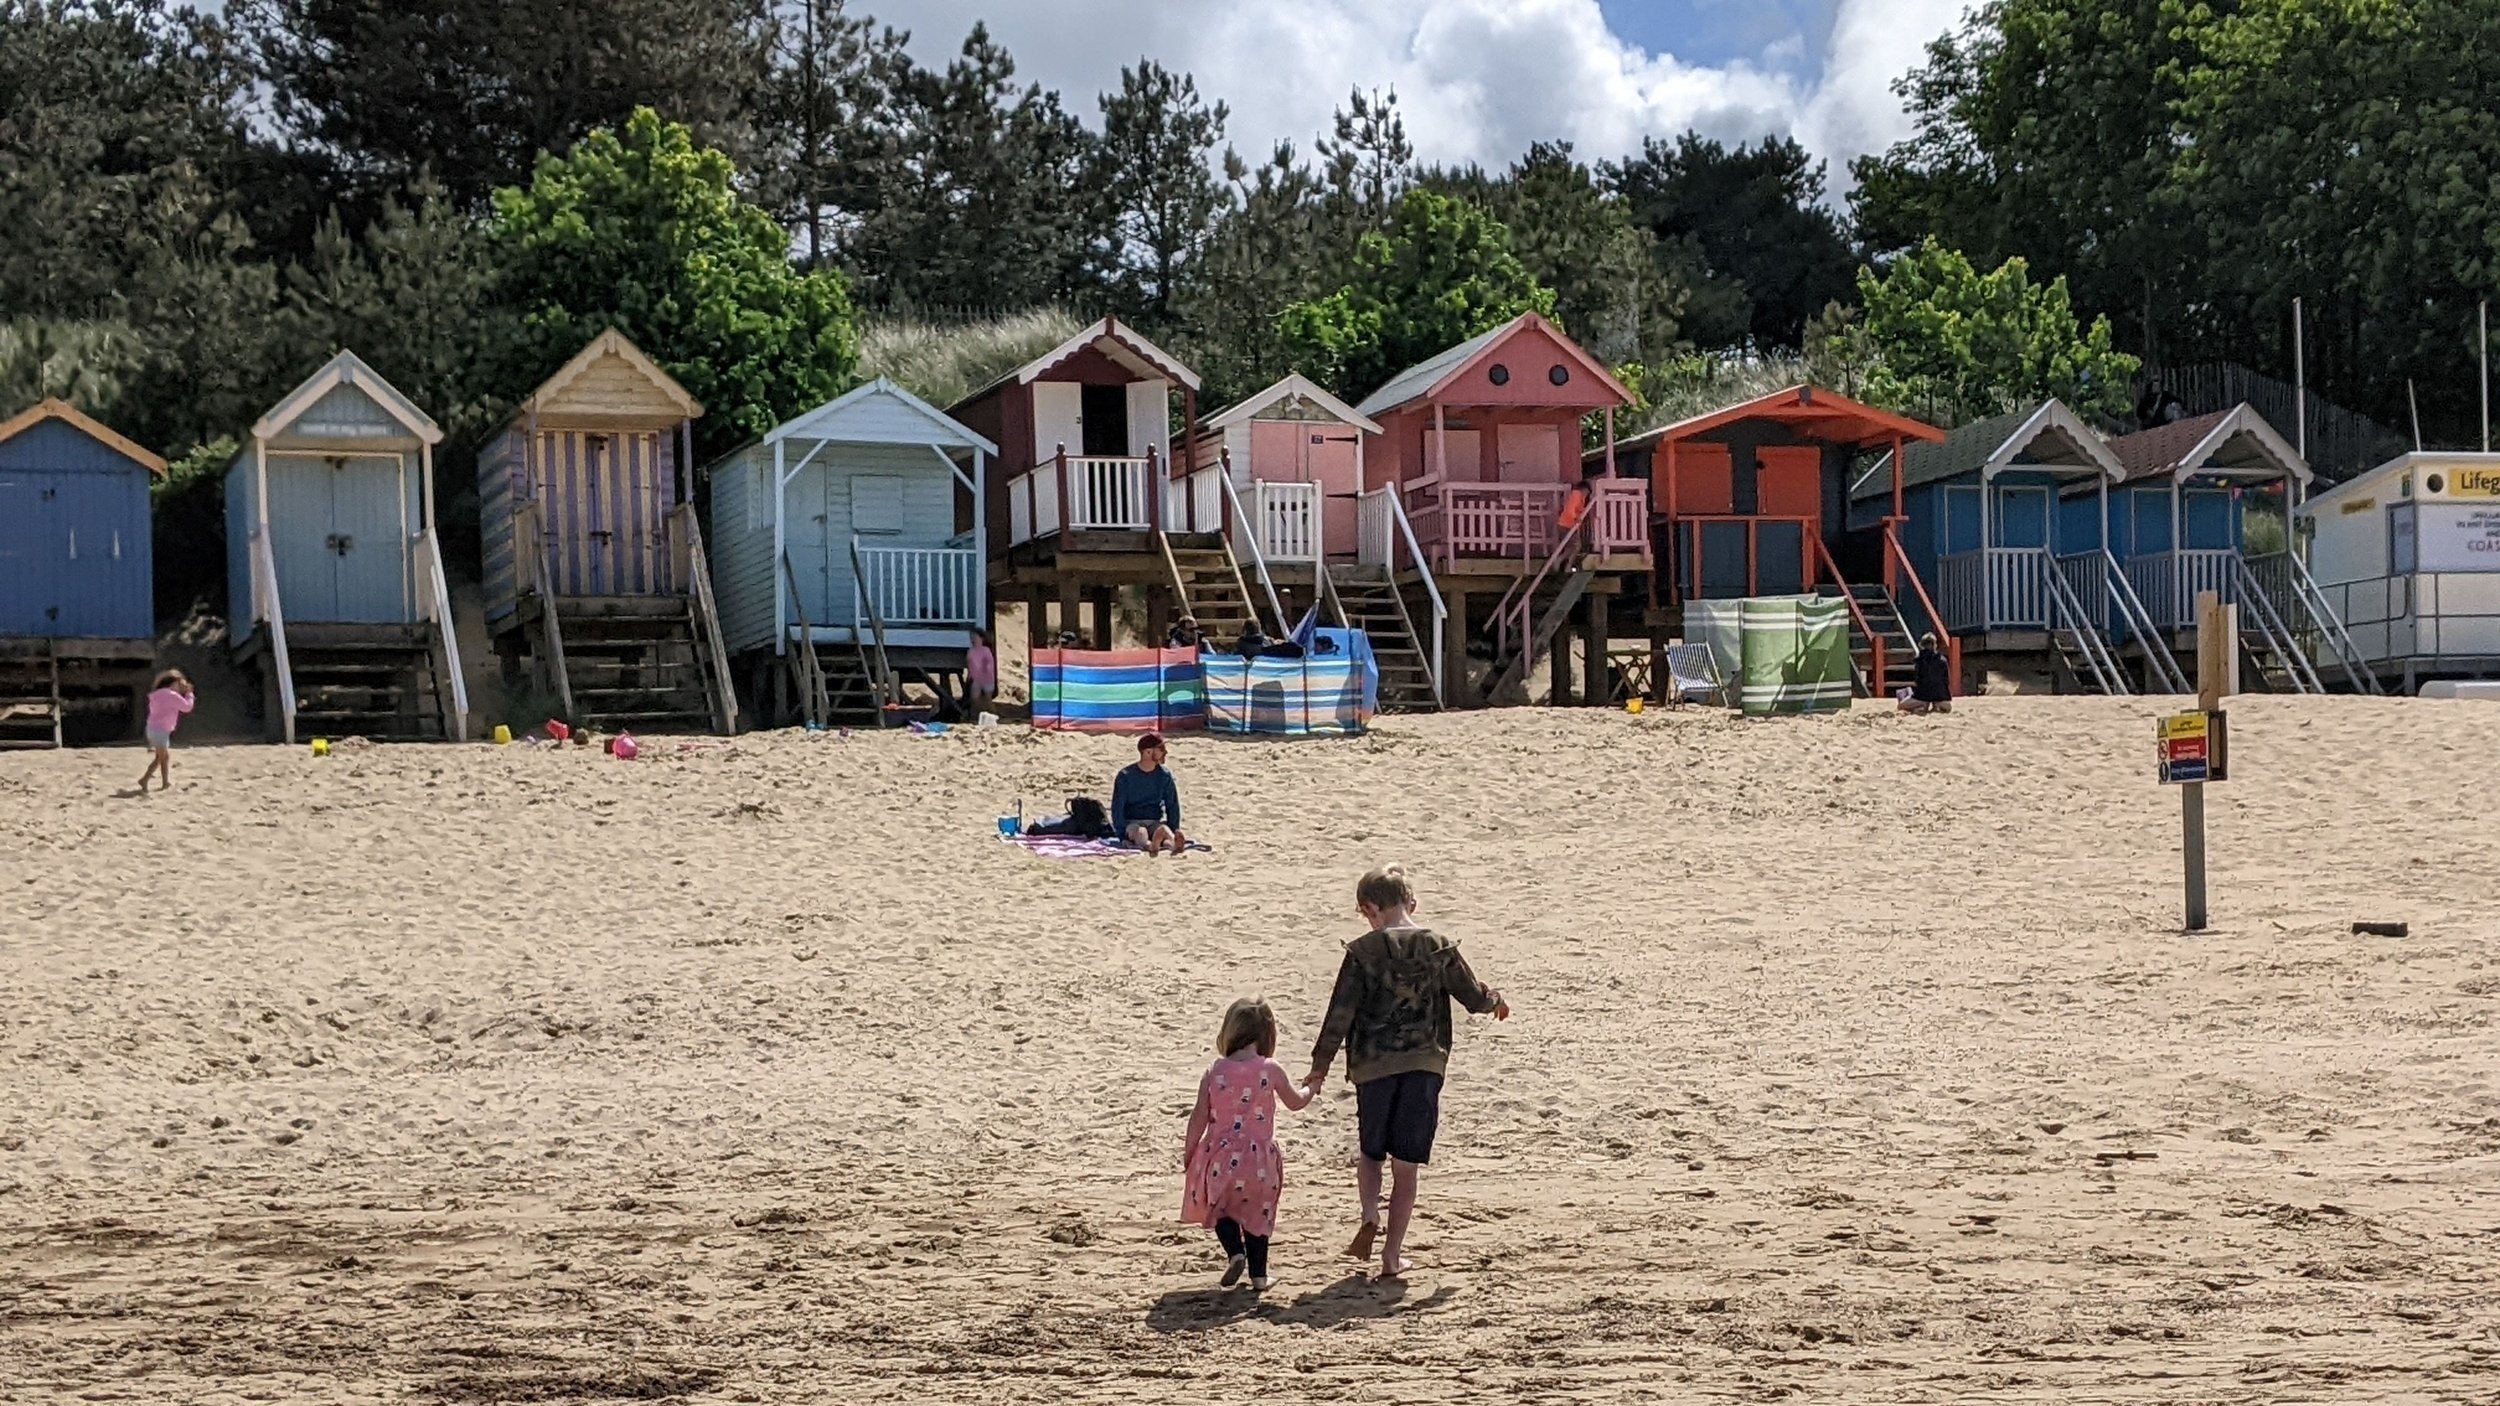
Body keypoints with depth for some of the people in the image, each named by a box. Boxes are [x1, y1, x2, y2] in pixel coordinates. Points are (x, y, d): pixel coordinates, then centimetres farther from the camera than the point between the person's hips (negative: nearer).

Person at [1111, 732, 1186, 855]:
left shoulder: (1164, 775, 7)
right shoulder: (1125, 776, -3)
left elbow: (1172, 804, 10)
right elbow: (1117, 807, -4)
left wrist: (1175, 831, -3)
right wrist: (1123, 832, -18)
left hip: (1155, 822, 2)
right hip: (1132, 822, -2)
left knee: (1165, 830, -35)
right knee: (1140, 832, -38)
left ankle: (1174, 844, -70)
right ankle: (1150, 846, -73)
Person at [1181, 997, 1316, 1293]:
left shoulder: (1214, 1073, -7)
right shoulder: (1271, 1070, -8)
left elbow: (1200, 1116, -4)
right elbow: (1295, 1102, 8)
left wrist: (1188, 1152, 9)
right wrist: (1311, 1089, 31)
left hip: (1220, 1157, 0)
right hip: (1258, 1160, 0)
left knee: (1220, 1208, 19)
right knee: (1257, 1213, 18)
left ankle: (1235, 1252, -4)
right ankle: (1258, 1273, 18)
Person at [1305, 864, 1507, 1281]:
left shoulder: (1362, 951, -5)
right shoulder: (1439, 947, 1)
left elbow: (1340, 1014, -5)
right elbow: (1474, 996, 9)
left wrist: (1319, 1067, 3)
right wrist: (1496, 1001, 33)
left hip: (1374, 1064, -1)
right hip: (1425, 1065, 1)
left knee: (1371, 1152, 19)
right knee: (1406, 1166, 7)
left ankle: (1370, 1218, -7)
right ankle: (1392, 1256, 6)